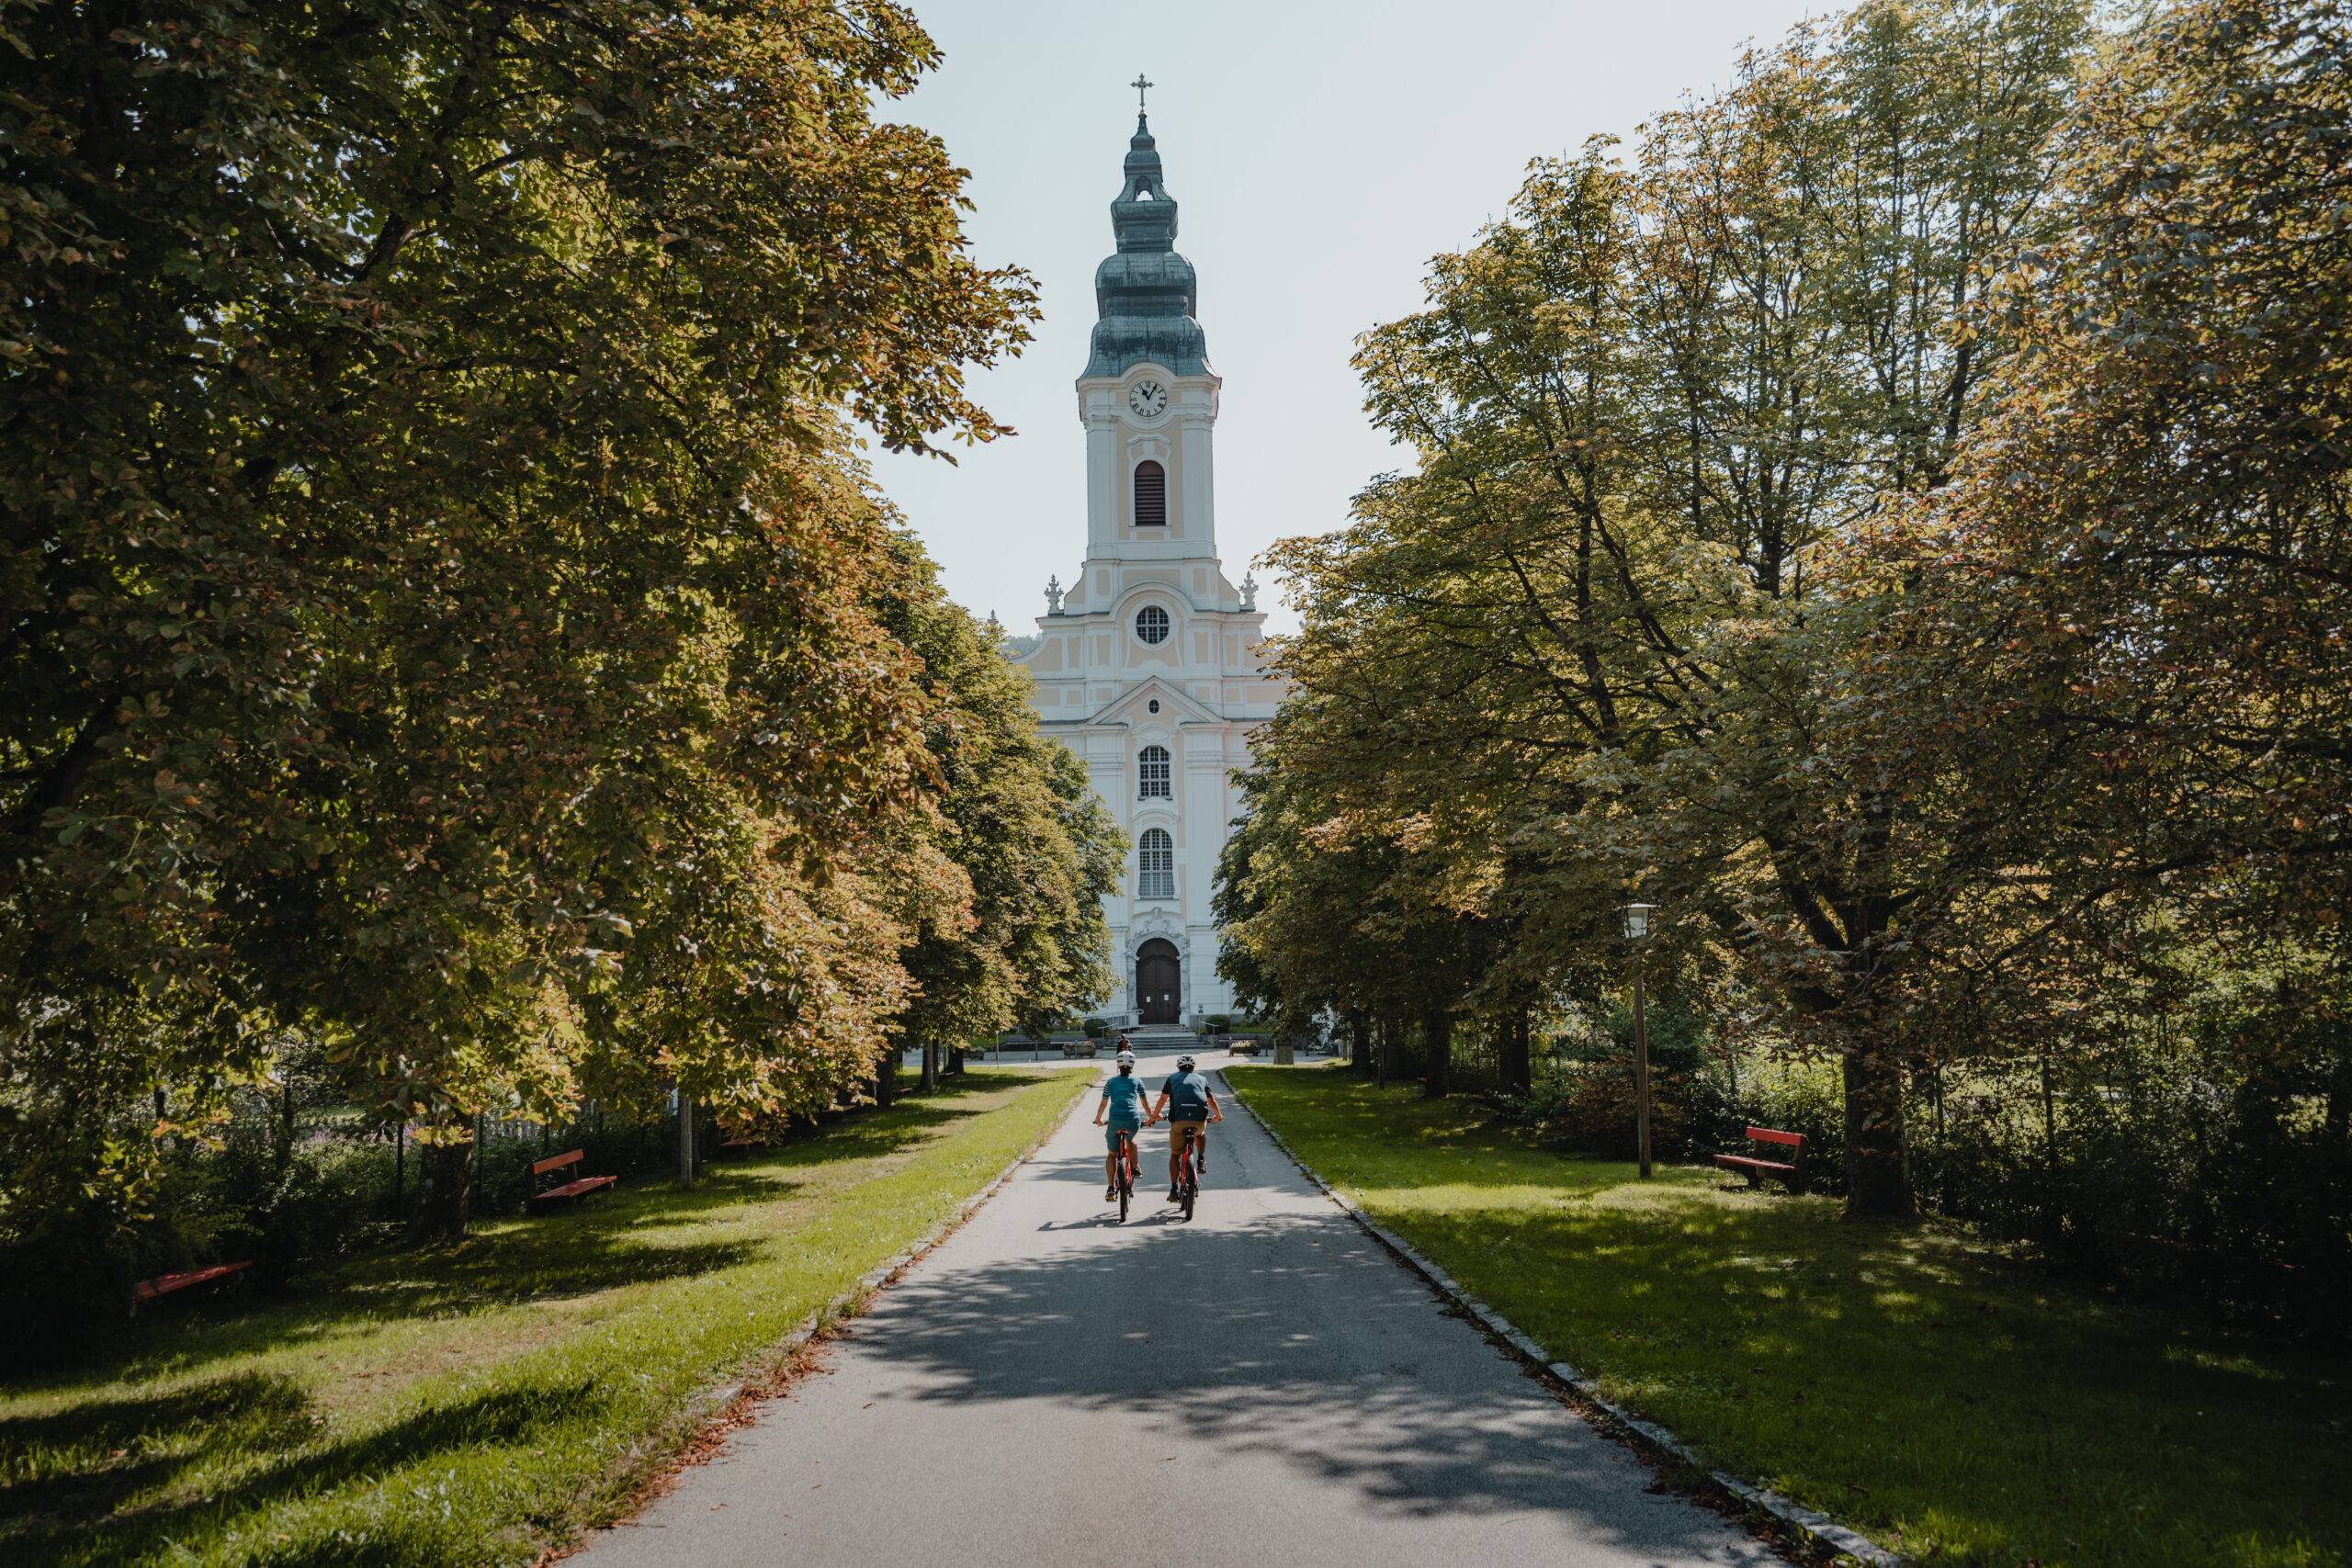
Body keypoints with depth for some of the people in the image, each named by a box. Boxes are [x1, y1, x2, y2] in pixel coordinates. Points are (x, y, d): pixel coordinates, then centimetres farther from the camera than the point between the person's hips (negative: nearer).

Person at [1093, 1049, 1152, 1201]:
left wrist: (1098, 1119, 40)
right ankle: (1135, 1169, 37)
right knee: (1131, 1139, 36)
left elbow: (1103, 1104, 24)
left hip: (1114, 1120, 0)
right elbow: (1144, 1103, 25)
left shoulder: (1111, 1081, 18)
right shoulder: (1137, 1081, 16)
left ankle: (1110, 1188, -1)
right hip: (1133, 1120, 0)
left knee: (1112, 1154, 14)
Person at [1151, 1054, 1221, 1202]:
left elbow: (1163, 1099, 34)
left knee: (1175, 1154, 15)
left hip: (1179, 1120, -1)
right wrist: (1218, 1115, 57)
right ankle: (1201, 1161, 22)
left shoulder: (1173, 1078, 22)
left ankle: (1173, 1190, 10)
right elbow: (1211, 1100, 38)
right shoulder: (1202, 1079, 24)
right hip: (1200, 1120, 1)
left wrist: (1155, 1114, 52)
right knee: (1200, 1134, 38)